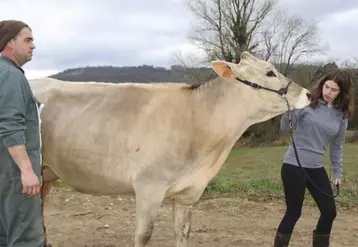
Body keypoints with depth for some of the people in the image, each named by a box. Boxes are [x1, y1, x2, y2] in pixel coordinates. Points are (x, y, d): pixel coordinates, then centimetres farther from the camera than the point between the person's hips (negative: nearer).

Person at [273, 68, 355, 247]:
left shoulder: (342, 115, 5)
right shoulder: (307, 103, -9)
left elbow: (336, 146, 14)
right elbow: (285, 128, -11)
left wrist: (337, 172, 15)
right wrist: (289, 109, -29)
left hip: (317, 168, 5)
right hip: (294, 166, -5)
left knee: (329, 211, 8)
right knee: (294, 212, 1)